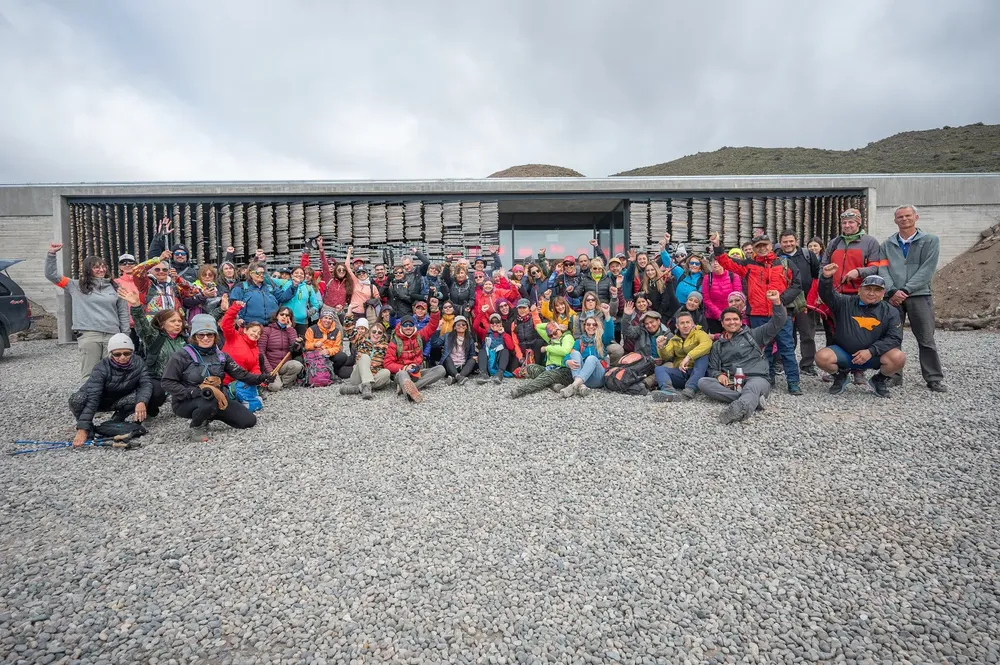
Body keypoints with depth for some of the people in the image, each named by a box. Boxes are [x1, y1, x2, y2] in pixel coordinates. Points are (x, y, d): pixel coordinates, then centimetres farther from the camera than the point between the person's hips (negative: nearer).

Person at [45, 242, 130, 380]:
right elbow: (51, 275, 7)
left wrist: (126, 337, 9)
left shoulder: (114, 287, 13)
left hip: (112, 336, 1)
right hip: (88, 335, -1)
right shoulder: (77, 286, 11)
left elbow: (123, 313, 13)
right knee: (90, 375, -2)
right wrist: (51, 254, -4)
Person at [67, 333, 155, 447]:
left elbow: (145, 384, -24)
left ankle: (118, 418, 0)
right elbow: (92, 398, -35)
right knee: (77, 399, -33)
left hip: (121, 400, 2)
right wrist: (83, 429, -43)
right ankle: (88, 427, -6)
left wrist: (142, 402, -47)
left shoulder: (138, 362, -17)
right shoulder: (101, 368, -28)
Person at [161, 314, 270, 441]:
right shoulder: (182, 356, -12)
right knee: (209, 402, -41)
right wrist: (197, 392, -31)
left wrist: (259, 378, -22)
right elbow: (168, 383, -18)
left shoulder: (221, 356, 4)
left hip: (215, 399, 5)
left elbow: (239, 373, -2)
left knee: (249, 421, -2)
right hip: (185, 402, -5)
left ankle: (208, 415, 17)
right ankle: (196, 427, -6)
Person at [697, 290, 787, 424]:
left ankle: (740, 407, -74)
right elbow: (712, 369, 17)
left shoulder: (752, 334, 16)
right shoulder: (717, 345, 22)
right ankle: (753, 400, -34)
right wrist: (718, 375, -8)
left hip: (757, 379, -3)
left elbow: (777, 323, 9)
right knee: (703, 382, -25)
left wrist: (776, 303, -8)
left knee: (750, 388, -39)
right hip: (730, 383, 3)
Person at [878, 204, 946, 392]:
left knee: (926, 339, 1)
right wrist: (892, 291, -13)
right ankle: (893, 376, 11)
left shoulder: (931, 241, 8)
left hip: (919, 295, -1)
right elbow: (882, 269, 2)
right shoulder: (887, 245, 14)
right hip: (892, 297, 2)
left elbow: (927, 270, -3)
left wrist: (905, 290, -13)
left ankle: (934, 378, 8)